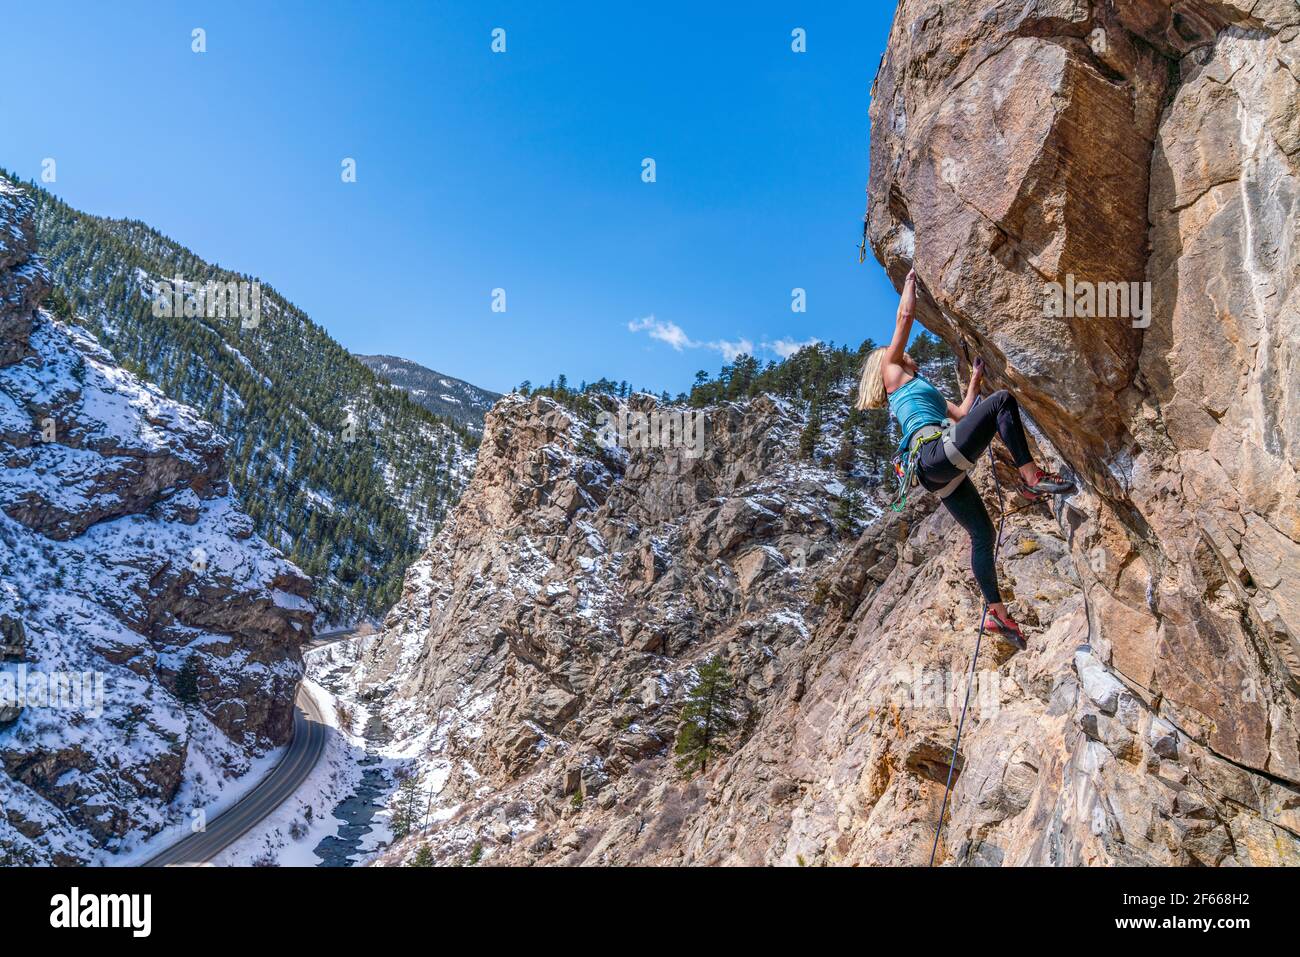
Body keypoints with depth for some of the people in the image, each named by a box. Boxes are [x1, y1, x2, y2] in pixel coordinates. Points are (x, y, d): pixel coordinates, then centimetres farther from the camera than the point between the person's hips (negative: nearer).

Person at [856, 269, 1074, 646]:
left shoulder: (922, 391, 37)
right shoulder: (892, 372, 13)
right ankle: (1031, 477, -24)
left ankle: (997, 612, 12)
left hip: (938, 473, 9)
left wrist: (975, 379, 40)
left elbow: (962, 415, 37)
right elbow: (905, 315, 10)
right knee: (1002, 400, -14)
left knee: (983, 534, 10)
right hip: (936, 453, -9)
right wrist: (910, 281, 23)